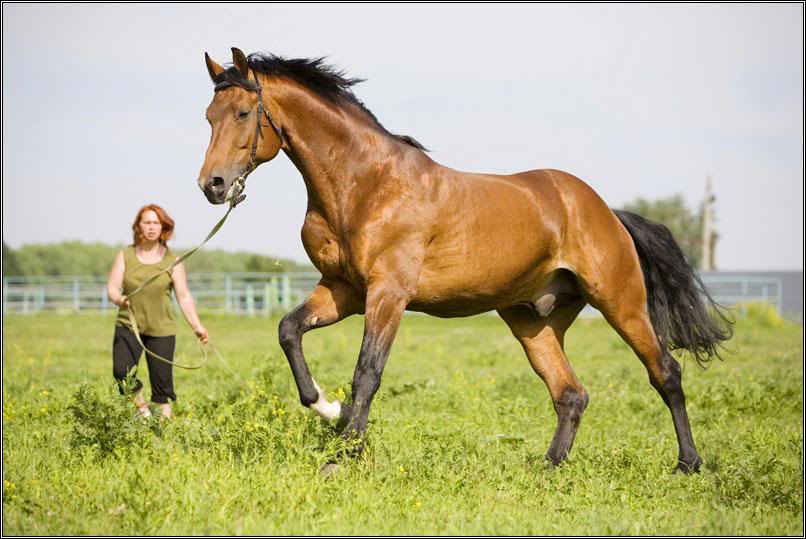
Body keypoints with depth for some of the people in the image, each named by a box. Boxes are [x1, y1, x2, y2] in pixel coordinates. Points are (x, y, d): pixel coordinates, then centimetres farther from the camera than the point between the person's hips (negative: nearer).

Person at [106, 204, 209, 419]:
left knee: (162, 382, -1)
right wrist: (118, 299, -23)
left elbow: (184, 296, 2)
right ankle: (142, 408, 6)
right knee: (122, 372, -19)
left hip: (162, 330, 0)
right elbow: (112, 287, 1)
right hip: (129, 326, 0)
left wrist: (197, 326, -8)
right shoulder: (125, 256, 5)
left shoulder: (172, 261, 3)